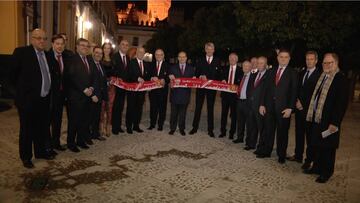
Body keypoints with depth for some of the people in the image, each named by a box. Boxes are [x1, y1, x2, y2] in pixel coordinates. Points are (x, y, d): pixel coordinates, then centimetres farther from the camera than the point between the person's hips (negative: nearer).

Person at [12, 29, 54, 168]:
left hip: (44, 99, 6)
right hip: (28, 99, -5)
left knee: (42, 129, 17)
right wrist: (22, 89, 1)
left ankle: (40, 151, 35)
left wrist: (48, 92, 9)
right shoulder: (21, 52, -9)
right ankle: (26, 157, 25)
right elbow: (13, 74, -5)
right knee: (27, 130, 8)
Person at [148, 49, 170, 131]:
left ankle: (160, 125, 15)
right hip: (153, 89, 2)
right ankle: (152, 124, 19)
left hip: (163, 89, -2)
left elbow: (169, 77, -2)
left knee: (162, 107, 3)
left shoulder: (167, 65, 3)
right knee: (153, 107, 7)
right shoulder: (151, 65, 11)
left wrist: (164, 80, -21)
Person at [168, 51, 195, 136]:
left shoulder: (191, 68, 9)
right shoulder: (173, 67, 7)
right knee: (174, 112, 6)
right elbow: (170, 78, 2)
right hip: (175, 93, 0)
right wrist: (170, 77, -19)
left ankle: (182, 128, 20)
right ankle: (172, 128, 17)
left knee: (183, 112, 9)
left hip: (185, 94, 0)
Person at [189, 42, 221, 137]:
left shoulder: (217, 61, 5)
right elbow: (196, 73, 4)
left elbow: (219, 75, 3)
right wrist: (200, 76, -15)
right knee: (198, 107, 5)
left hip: (212, 88, -1)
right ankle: (195, 127, 15)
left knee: (210, 108, 6)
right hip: (200, 87, 1)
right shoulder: (200, 60, 8)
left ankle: (210, 130, 14)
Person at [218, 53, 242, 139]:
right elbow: (222, 79, 11)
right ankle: (223, 131, 21)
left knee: (234, 114, 5)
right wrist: (223, 82, -9)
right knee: (224, 113, 10)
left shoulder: (240, 70, -3)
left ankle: (232, 133, 16)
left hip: (234, 94, -3)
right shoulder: (225, 69, 9)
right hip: (225, 93, 3)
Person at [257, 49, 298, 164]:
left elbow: (294, 92, -6)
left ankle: (281, 155, 20)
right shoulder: (271, 71, 11)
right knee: (268, 130, 10)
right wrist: (262, 104, 4)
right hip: (269, 106, 4)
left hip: (283, 108, -3)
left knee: (282, 133, 7)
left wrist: (290, 108, -13)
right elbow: (266, 89, 10)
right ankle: (266, 151, 23)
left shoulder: (293, 73, -1)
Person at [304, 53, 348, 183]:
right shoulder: (321, 77, 10)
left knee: (328, 148, 7)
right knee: (317, 145, 17)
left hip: (329, 121, -6)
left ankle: (326, 173, 22)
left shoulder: (341, 79, -12)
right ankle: (317, 167, 33)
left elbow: (342, 102, -16)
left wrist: (335, 122, -19)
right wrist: (311, 113, 9)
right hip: (315, 118, 7)